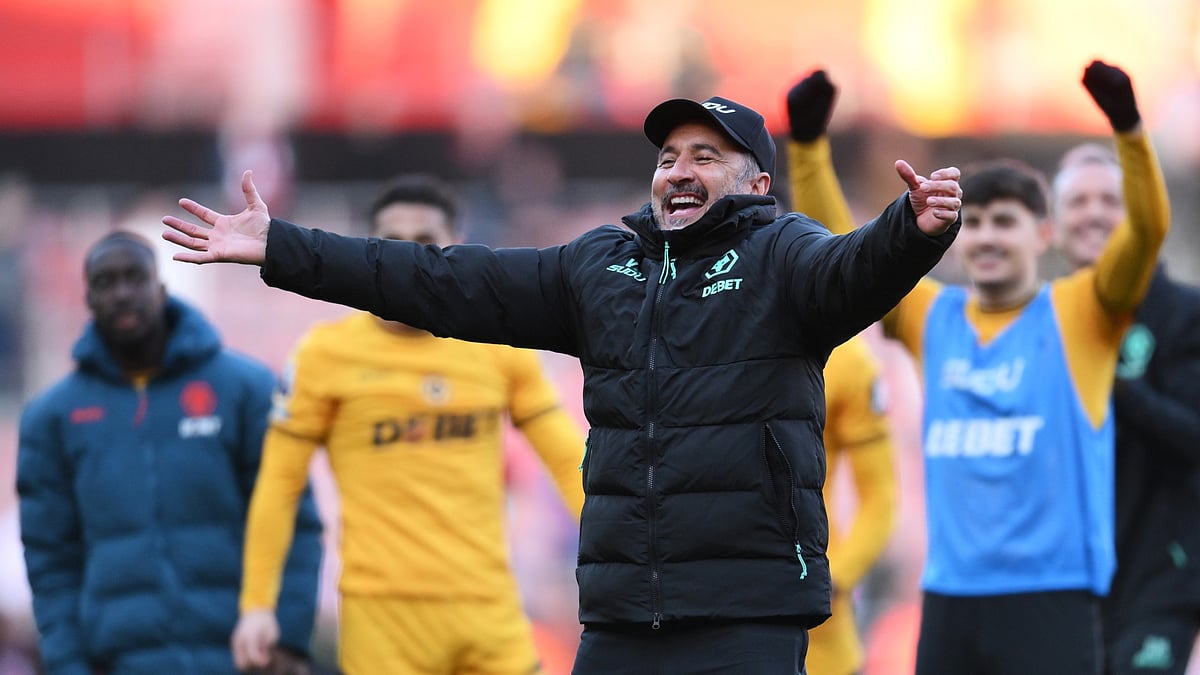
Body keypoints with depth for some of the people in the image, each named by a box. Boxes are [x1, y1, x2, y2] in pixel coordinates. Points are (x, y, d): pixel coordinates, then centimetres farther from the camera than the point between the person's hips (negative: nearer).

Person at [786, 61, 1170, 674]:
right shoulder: (930, 317, 11)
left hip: (1051, 598, -5)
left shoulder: (1078, 315, 1)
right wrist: (807, 142, -4)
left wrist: (1127, 127, -28)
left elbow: (1148, 230, -13)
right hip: (951, 595, 5)